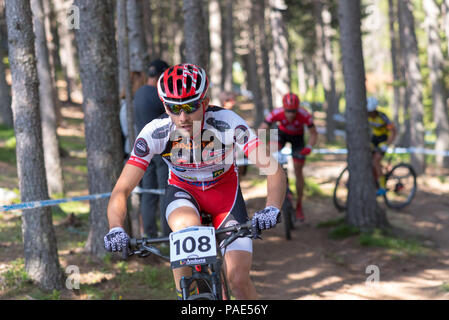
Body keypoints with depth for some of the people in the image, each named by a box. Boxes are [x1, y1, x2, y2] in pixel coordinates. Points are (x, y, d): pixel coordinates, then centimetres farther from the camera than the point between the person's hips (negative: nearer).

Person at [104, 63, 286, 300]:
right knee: (187, 228, -36)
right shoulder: (155, 133, -28)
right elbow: (122, 189, -28)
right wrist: (116, 228, -46)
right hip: (182, 191, 0)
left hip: (224, 189, 0)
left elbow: (273, 170, -35)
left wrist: (271, 209, -54)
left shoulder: (228, 123, -31)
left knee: (238, 278, -14)